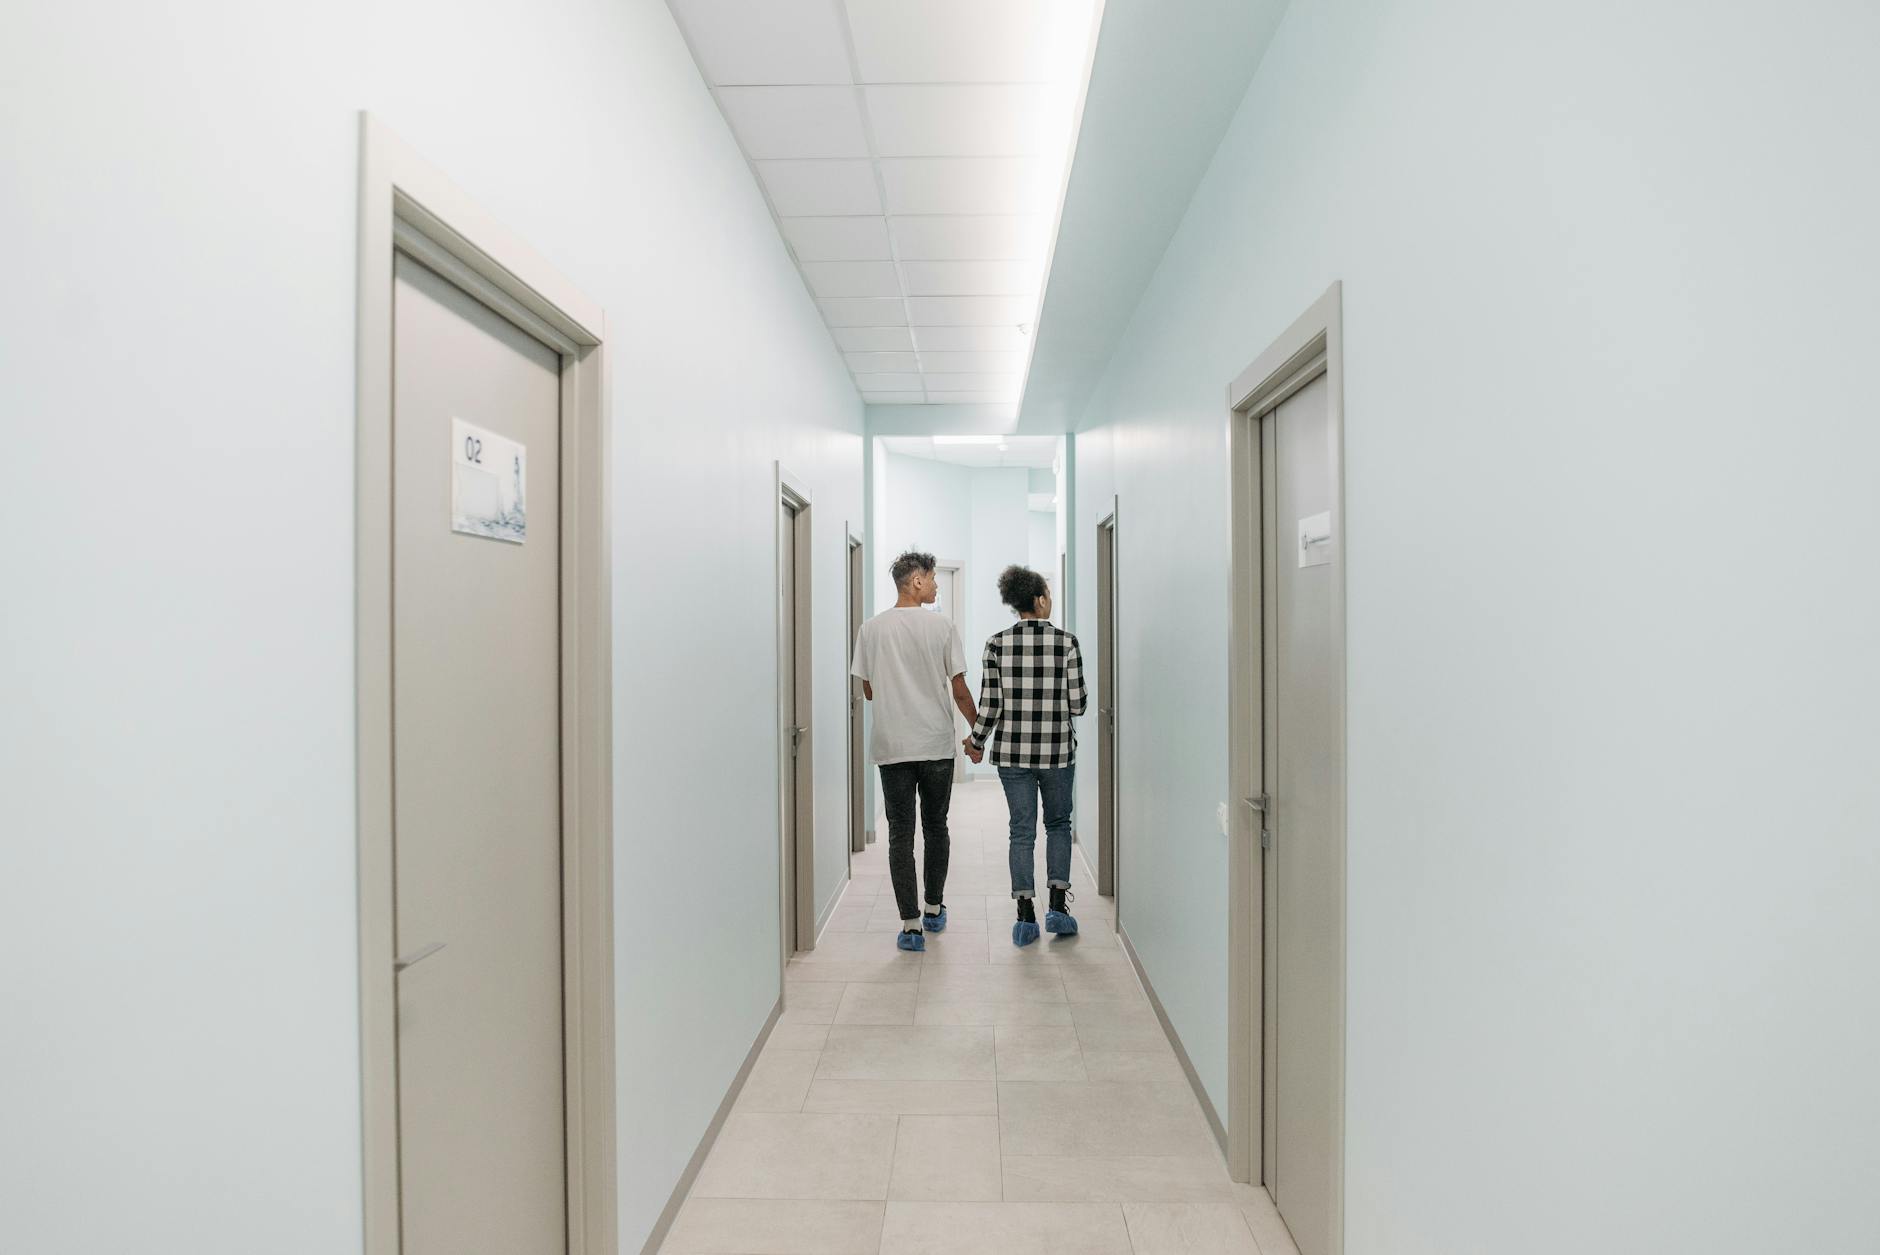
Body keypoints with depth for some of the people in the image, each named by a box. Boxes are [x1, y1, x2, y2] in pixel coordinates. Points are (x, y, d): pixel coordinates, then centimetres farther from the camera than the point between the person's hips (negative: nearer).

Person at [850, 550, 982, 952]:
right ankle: (934, 910, 28)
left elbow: (868, 690, 8)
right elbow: (959, 691, -3)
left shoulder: (872, 629, 1)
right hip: (937, 745, 0)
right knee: (935, 827, 16)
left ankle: (911, 925, 4)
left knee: (900, 834, 4)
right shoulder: (941, 627, -5)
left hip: (892, 747, 1)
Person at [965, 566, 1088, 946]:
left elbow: (989, 705, -5)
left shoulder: (997, 644, -5)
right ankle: (1057, 905, 15)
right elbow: (1077, 704, -6)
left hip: (1013, 751, 1)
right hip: (1057, 750, -1)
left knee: (1022, 831, 10)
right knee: (1058, 824, 19)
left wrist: (976, 741, 10)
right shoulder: (1066, 642, -7)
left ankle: (1025, 917, 11)